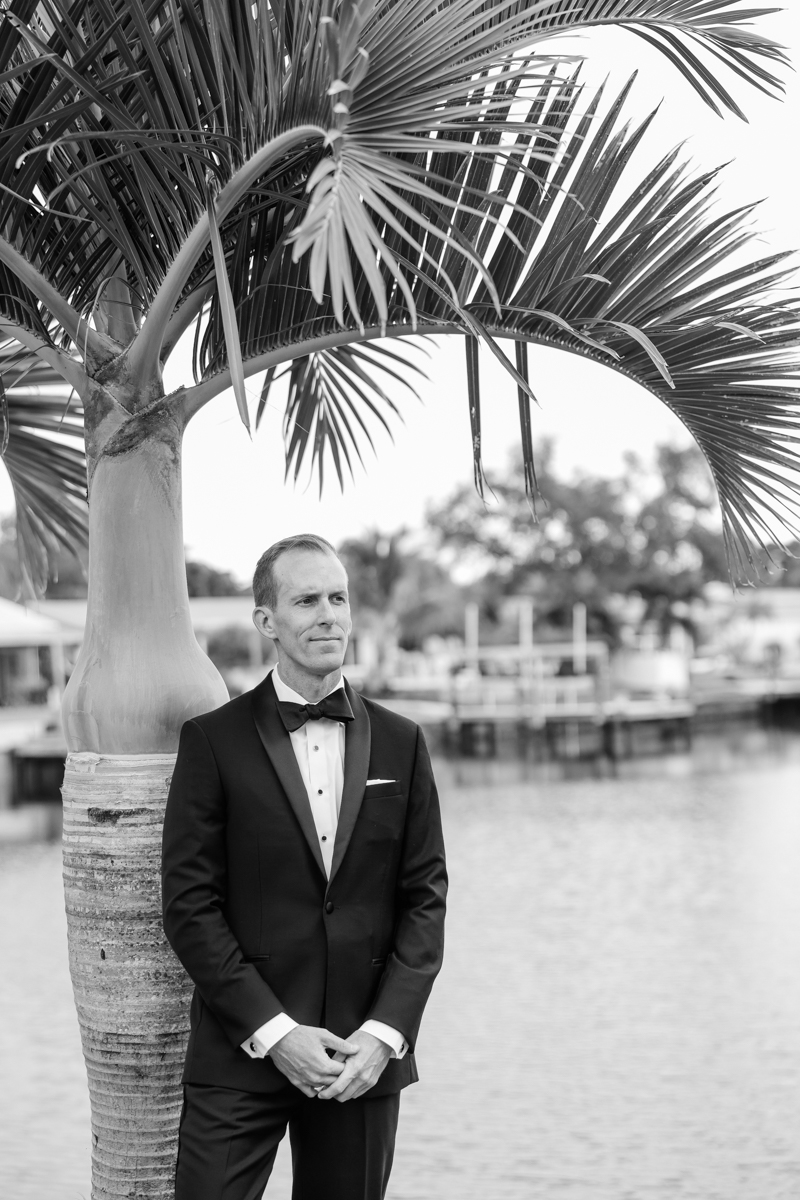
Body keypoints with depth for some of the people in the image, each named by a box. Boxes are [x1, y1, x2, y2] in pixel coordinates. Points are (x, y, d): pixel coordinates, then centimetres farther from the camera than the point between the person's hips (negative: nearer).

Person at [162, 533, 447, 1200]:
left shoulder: (400, 744, 7)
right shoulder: (214, 741, -1)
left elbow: (425, 896, 6)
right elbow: (190, 905, -5)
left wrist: (387, 1030, -6)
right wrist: (273, 1031, -11)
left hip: (366, 1057, 2)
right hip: (239, 1054, -2)